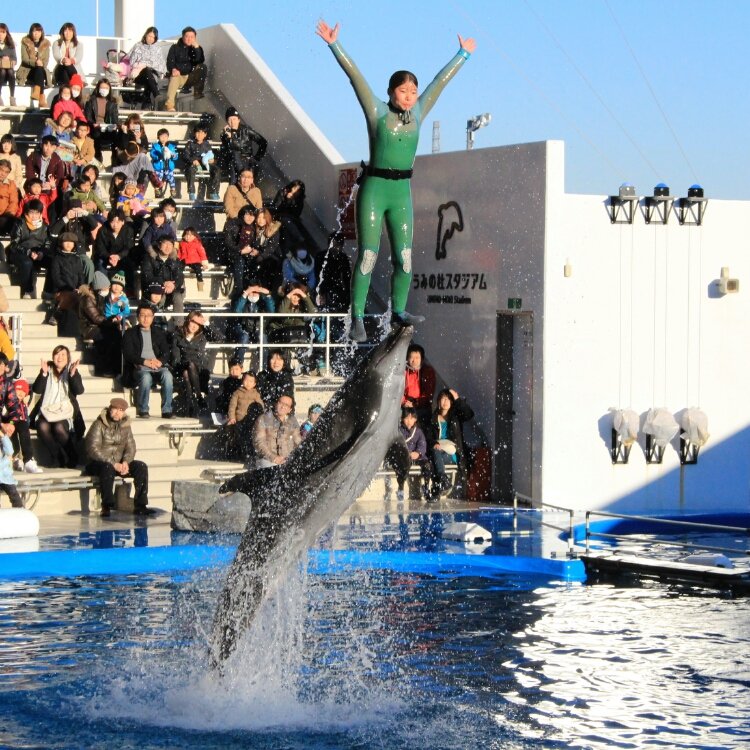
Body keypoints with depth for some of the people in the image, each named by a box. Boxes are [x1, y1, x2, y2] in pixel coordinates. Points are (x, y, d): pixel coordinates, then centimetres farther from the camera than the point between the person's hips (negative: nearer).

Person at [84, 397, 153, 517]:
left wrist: (126, 462, -15)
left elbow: (131, 447, 8)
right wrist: (114, 464, -25)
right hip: (97, 463, -6)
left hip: (119, 463, 6)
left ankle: (140, 506, -16)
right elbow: (93, 450, -19)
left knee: (141, 467, -15)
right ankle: (106, 506, -39)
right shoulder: (99, 425, -11)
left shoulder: (125, 425, 8)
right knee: (108, 468, -39)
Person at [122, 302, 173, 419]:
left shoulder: (159, 333, 21)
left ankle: (167, 411, -29)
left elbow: (166, 352, 12)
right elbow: (128, 354, 0)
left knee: (167, 375, -32)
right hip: (139, 367, -2)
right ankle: (143, 410, -25)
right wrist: (145, 361, -14)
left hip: (158, 365, 2)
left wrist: (160, 361, -11)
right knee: (146, 377, -38)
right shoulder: (130, 333, 11)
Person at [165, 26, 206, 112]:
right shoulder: (175, 47, 7)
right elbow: (170, 61, -1)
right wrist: (173, 69, -24)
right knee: (174, 79, -36)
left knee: (202, 67, -21)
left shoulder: (197, 48, 9)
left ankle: (197, 92, -19)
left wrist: (196, 47, -18)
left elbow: (200, 61, -7)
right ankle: (169, 106, -55)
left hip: (191, 77, 2)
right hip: (178, 75, -2)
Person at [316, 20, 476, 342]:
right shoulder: (377, 112, -4)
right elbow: (355, 76, -10)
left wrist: (463, 55, 28)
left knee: (404, 256, 3)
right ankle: (357, 317, -3)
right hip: (374, 189, -4)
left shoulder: (417, 114, 7)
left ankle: (398, 311, 16)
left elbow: (440, 81, 17)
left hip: (402, 193, 5)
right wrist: (334, 45, -15)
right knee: (367, 255, -7)